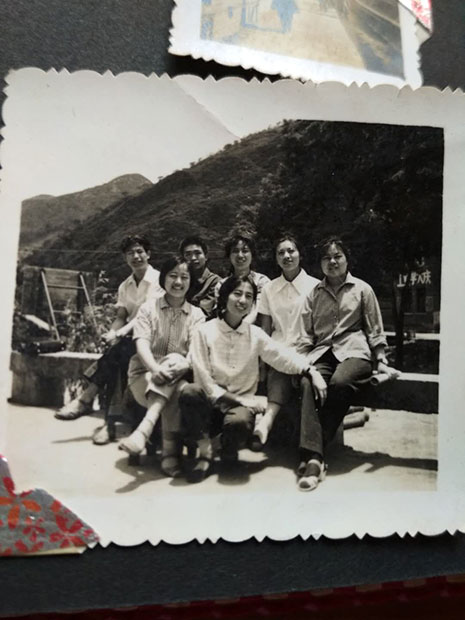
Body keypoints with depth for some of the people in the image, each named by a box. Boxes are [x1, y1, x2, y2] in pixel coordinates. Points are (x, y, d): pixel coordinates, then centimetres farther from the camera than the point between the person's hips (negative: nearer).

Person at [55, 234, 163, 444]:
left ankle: (86, 399, -22)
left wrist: (119, 334, -26)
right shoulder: (124, 286, 14)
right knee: (115, 360, -27)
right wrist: (110, 334, -14)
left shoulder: (158, 279, -7)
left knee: (116, 353, -31)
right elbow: (121, 317, 9)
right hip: (129, 338, 5)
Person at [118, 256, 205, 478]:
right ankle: (171, 452, -33)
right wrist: (155, 368, -34)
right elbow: (142, 344, -11)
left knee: (175, 360, -36)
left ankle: (143, 430, -43)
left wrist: (182, 364, -32)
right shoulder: (149, 308, 6)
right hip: (145, 374, -1)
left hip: (179, 377, 1)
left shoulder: (196, 315, 10)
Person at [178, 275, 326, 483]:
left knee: (239, 421, -35)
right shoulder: (205, 331, 0)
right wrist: (233, 400, -12)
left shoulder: (255, 335, 7)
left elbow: (283, 356, -6)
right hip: (211, 403, 0)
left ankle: (229, 452, 4)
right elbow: (203, 378, -5)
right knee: (189, 392, -33)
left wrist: (311, 371, -24)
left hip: (241, 403, 1)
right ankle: (205, 452, -10)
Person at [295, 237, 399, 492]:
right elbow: (305, 335, 13)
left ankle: (311, 453, -25)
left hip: (354, 351, -2)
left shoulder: (362, 289, 12)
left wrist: (381, 362, 6)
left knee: (339, 382, -35)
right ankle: (313, 457, -36)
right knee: (308, 383, -31)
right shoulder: (314, 294, 18)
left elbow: (375, 330, 12)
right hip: (322, 351, 2)